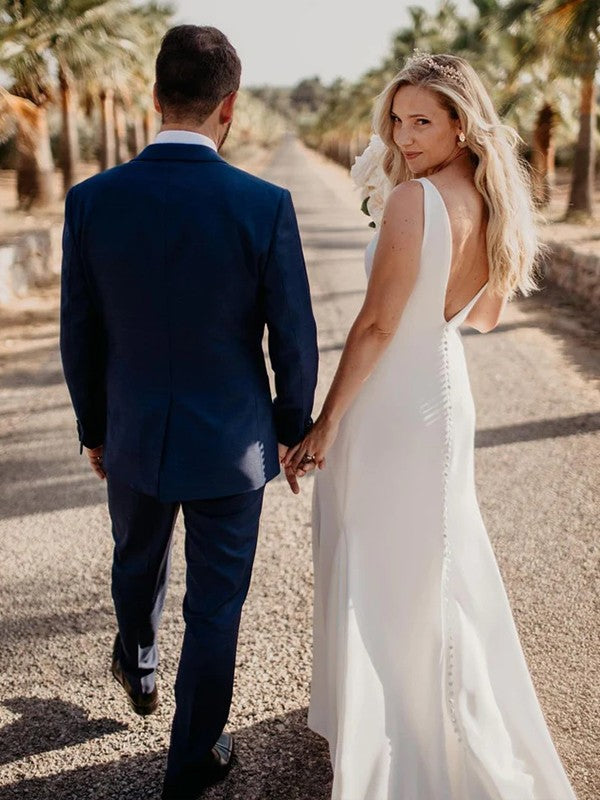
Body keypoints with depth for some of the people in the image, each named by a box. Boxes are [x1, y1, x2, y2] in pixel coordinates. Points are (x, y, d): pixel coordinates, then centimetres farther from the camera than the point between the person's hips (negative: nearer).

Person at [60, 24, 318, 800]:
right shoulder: (266, 206, -18)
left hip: (133, 438, 3)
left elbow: (79, 338, -3)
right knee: (214, 607, 14)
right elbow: (294, 339, -11)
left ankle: (137, 665, 59)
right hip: (230, 445, -2)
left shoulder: (92, 200, -12)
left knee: (137, 561, 30)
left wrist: (94, 428, 13)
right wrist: (291, 428, 7)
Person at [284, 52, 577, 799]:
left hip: (389, 408, -8)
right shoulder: (494, 204, 2)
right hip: (446, 397, 8)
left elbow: (376, 325, -21)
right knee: (436, 569, 24)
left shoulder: (414, 198, -21)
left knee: (380, 579, 9)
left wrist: (324, 425, -15)